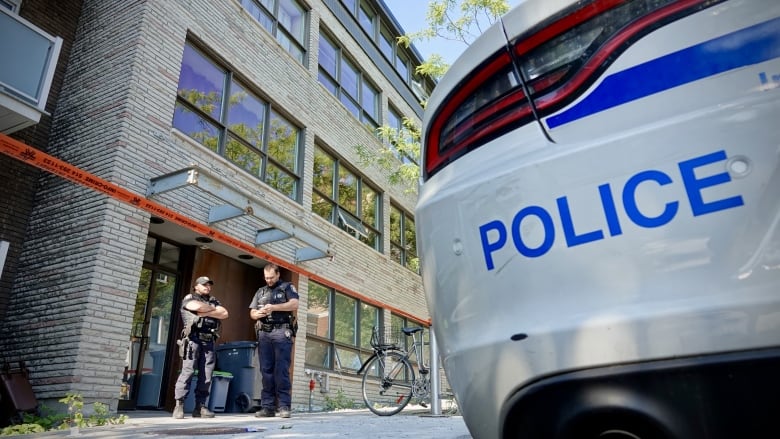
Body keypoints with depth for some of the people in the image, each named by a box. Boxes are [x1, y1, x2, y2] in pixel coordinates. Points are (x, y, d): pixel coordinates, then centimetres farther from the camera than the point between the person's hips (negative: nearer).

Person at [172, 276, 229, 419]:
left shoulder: (214, 301, 24)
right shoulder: (189, 298, 10)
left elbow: (224, 314, 7)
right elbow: (198, 307, -12)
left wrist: (205, 312, -3)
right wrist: (213, 309, 4)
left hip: (209, 341, 4)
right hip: (193, 339, -4)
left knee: (206, 375, -1)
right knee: (188, 371, -10)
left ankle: (200, 406, 2)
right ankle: (179, 406, -6)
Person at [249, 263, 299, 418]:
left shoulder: (287, 287, 10)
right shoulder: (260, 292, 23)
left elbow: (294, 305, -6)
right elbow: (252, 313, 19)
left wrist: (273, 307, -13)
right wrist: (258, 314, -5)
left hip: (281, 332, -4)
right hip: (264, 333, 4)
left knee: (282, 370, -9)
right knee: (266, 371, 2)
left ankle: (284, 406, -8)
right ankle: (267, 407, 4)